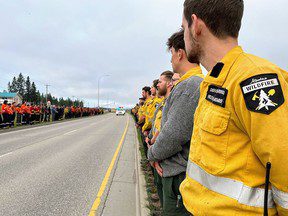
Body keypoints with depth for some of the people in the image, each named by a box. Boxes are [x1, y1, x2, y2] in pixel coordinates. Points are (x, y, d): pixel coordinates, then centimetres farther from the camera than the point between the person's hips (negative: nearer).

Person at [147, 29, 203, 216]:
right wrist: (159, 155, 7)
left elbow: (174, 135, -23)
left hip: (180, 175, -9)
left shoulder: (189, 85, -20)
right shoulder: (201, 83, 12)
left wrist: (152, 154, -5)